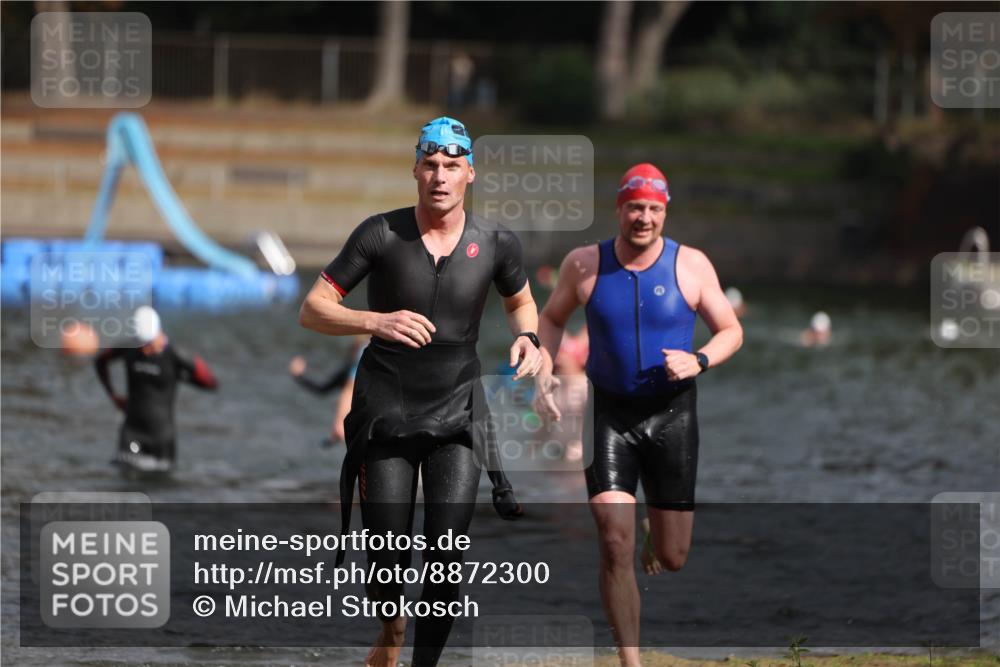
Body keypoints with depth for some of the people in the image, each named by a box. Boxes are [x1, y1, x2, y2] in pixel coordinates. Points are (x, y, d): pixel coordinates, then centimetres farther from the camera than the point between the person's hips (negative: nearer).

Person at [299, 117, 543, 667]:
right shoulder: (381, 234, -10)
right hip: (386, 411, -1)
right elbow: (312, 310, -9)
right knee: (388, 558, 0)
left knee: (445, 558, -12)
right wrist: (376, 322, -27)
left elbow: (520, 301, 18)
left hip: (456, 415, 1)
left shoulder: (495, 243, -4)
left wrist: (527, 338, -5)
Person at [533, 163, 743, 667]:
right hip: (610, 413, 0)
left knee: (672, 559, 5)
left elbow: (731, 331, 2)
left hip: (672, 414, 0)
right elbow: (551, 319, 13)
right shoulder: (584, 265, -4)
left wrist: (698, 361, -18)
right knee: (615, 546, -15)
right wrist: (543, 374, -3)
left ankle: (659, 540, 45)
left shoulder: (690, 266, -6)